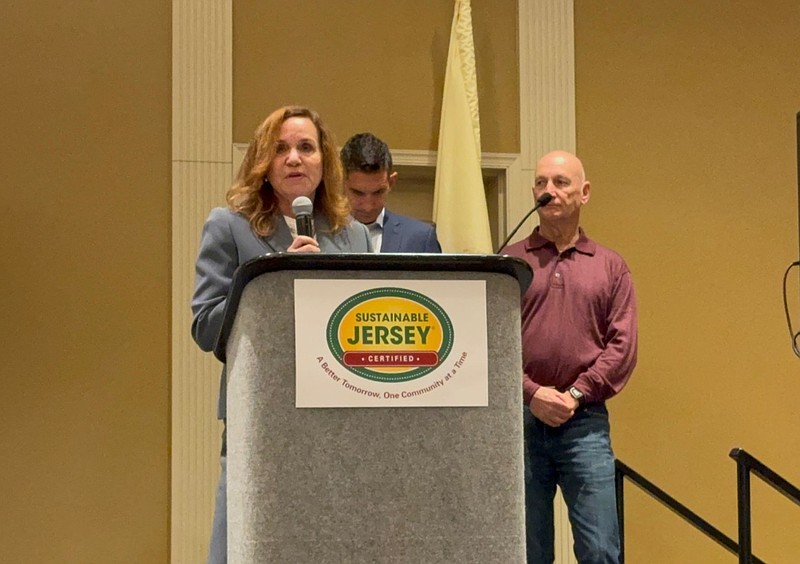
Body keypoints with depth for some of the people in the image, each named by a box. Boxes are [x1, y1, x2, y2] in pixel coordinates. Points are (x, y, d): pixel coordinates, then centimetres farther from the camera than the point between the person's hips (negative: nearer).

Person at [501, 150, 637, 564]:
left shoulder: (610, 267, 11)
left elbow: (622, 344, 3)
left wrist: (575, 394, -8)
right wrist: (532, 393, -10)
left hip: (585, 421, 0)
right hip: (519, 420, 0)